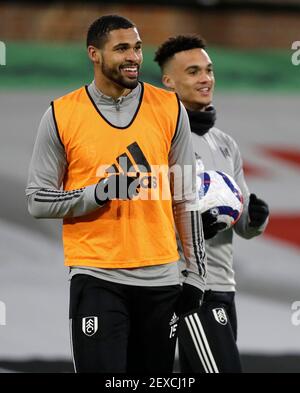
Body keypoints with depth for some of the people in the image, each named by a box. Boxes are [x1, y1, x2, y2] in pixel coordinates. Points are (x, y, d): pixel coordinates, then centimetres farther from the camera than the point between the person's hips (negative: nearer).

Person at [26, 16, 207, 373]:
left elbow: (185, 198, 12)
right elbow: (37, 200, 1)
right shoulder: (61, 115, -2)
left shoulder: (169, 109, 6)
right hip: (97, 277, -3)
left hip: (160, 277, 3)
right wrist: (98, 193, -15)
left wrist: (196, 272, 8)